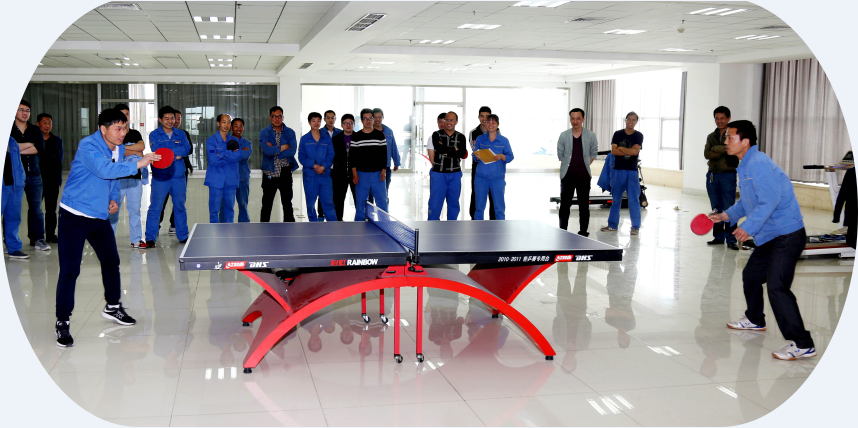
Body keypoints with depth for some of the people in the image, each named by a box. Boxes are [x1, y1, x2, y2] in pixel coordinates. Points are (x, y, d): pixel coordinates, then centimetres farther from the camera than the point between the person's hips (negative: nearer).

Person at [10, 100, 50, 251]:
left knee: (36, 208, 2)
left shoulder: (35, 130, 12)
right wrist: (28, 145, -7)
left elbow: (41, 147, -3)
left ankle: (38, 239, 8)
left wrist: (18, 149, -9)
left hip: (33, 174, 3)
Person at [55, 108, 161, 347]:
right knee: (69, 271, -8)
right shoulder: (88, 146, -19)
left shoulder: (119, 150, 7)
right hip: (74, 217, -8)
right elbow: (105, 169, -36)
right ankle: (62, 323, 4)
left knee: (111, 262, 15)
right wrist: (138, 164, -37)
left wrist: (113, 199, 5)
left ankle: (112, 308, 35)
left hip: (100, 217, 8)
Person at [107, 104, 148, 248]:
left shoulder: (135, 134, 17)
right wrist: (136, 152, -4)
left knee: (135, 209, 6)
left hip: (135, 177, 4)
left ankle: (136, 240, 11)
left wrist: (124, 148, -10)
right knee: (113, 209, -2)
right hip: (118, 177, -4)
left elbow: (142, 146, -2)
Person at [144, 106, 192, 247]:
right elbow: (157, 153, -13)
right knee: (155, 208, -4)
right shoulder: (154, 135, 2)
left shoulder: (181, 135, 13)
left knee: (180, 207, 12)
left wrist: (169, 152, -12)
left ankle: (183, 235, 22)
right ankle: (150, 238, 2)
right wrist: (176, 155, -17)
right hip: (160, 177, -3)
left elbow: (187, 149, -4)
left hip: (178, 177, 4)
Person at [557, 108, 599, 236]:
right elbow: (560, 155, 7)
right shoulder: (564, 135, 1)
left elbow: (593, 153, 8)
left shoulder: (591, 135, 0)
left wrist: (584, 165, 1)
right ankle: (563, 232, 13)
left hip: (584, 176, 0)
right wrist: (571, 165, 3)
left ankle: (583, 232, 15)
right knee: (564, 205, 4)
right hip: (567, 176, 0)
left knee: (584, 206, 6)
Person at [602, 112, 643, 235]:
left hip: (632, 171, -2)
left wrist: (621, 148, -7)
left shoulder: (639, 136, 1)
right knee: (615, 199, 9)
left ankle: (635, 227, 2)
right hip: (618, 170, 2)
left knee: (634, 199, -4)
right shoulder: (617, 134, 5)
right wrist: (629, 152, -11)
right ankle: (612, 225, 18)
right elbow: (613, 151, -6)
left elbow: (635, 151, -14)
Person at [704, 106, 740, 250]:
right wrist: (723, 150, -12)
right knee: (716, 208, 9)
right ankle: (718, 236, 17)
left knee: (729, 208, -7)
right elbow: (706, 154, -1)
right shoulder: (711, 137, 14)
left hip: (728, 174, -5)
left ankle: (731, 239, -4)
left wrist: (715, 149, -7)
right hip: (712, 174, 5)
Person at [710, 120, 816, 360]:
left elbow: (770, 200, -27)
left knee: (776, 286, -18)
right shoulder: (746, 166, 14)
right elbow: (748, 201, 25)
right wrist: (727, 215, 14)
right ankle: (755, 320, 44)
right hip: (770, 236, 11)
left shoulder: (759, 164, -19)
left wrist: (748, 227, -27)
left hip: (787, 235, -11)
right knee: (751, 275, 23)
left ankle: (802, 345, -14)